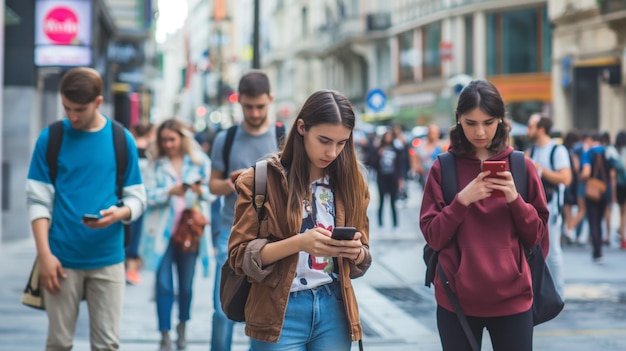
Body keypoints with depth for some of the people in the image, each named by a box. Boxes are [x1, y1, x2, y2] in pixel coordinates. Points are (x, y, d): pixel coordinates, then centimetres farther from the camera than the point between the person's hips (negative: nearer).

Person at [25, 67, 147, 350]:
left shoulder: (122, 140, 2)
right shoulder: (50, 138, 0)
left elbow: (137, 198, 5)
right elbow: (39, 201, -1)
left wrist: (119, 213, -18)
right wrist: (44, 254, -10)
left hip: (108, 259, 1)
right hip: (63, 257, -1)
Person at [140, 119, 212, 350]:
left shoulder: (199, 162, 6)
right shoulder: (155, 163, 4)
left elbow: (210, 194, 2)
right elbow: (149, 195, -5)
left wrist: (200, 191, -20)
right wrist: (170, 192, -21)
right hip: (162, 231, -1)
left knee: (186, 284, 9)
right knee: (163, 284, -4)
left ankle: (182, 328, 29)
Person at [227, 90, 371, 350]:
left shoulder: (350, 182, 6)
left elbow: (361, 260, 10)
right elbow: (240, 255, -10)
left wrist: (355, 251, -14)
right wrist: (298, 243, -24)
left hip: (334, 309, 3)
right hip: (280, 312, -3)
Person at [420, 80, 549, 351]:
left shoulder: (522, 166, 3)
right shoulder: (443, 168, 1)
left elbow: (537, 237, 3)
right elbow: (433, 237, -3)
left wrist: (515, 200, -13)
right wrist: (462, 200, -16)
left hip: (512, 298, 0)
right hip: (456, 299, 0)